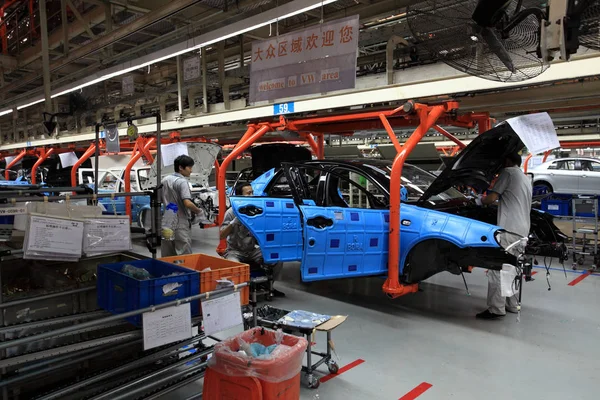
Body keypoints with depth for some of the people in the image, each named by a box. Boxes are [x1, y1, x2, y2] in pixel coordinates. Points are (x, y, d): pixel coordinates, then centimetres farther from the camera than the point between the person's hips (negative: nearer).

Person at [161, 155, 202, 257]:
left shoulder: (165, 180, 11)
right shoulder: (182, 181, -13)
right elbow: (187, 203, -23)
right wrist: (198, 211, -7)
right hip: (180, 223, -8)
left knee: (166, 255, 14)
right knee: (184, 255, -3)